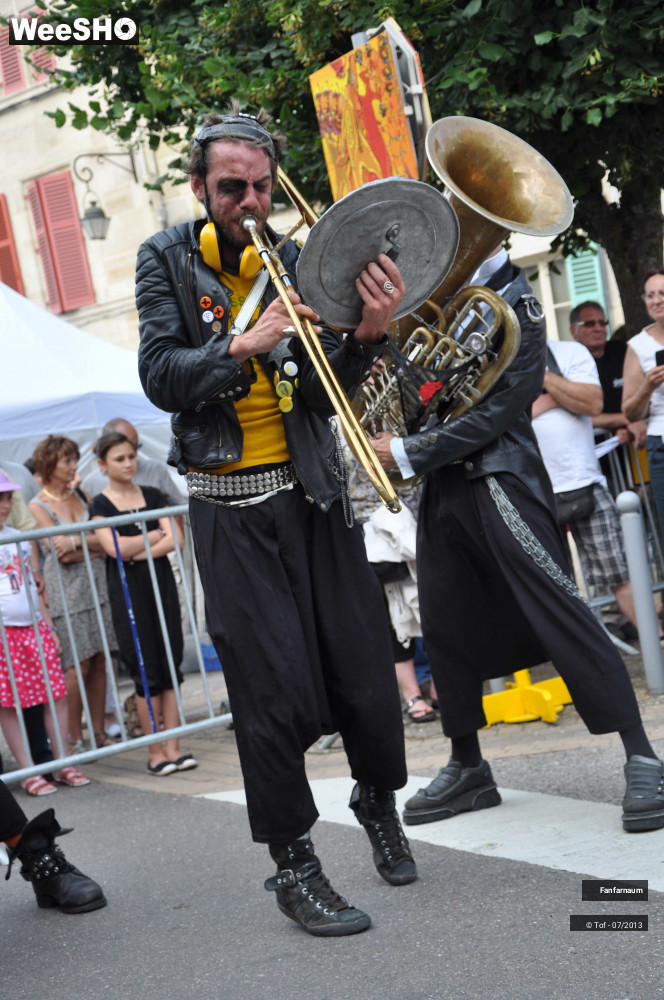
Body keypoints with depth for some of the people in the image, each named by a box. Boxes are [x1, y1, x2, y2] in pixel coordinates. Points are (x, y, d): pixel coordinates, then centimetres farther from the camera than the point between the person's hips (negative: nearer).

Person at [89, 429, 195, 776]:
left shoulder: (152, 496, 11)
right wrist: (155, 534, -3)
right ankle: (154, 752, 5)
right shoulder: (100, 505, 0)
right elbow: (116, 548, -13)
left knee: (170, 666, 1)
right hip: (127, 591, -3)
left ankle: (173, 747, 5)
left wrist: (140, 551, -12)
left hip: (161, 583, 3)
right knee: (147, 672, -3)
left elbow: (175, 539, 0)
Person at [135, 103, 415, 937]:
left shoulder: (292, 261, 6)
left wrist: (366, 337, -19)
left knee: (366, 673, 3)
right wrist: (244, 345, -24)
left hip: (311, 492, 3)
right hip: (232, 508, -2)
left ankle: (379, 800, 31)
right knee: (277, 693, -6)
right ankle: (293, 867, 8)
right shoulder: (168, 261, 2)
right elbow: (160, 376, -10)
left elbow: (322, 394, 0)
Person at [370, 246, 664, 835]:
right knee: (445, 627, 10)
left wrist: (408, 453, -14)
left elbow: (498, 412, -15)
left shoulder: (516, 307, -8)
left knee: (559, 611, -13)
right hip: (443, 480, 8)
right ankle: (468, 768, 22)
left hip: (498, 474, -8)